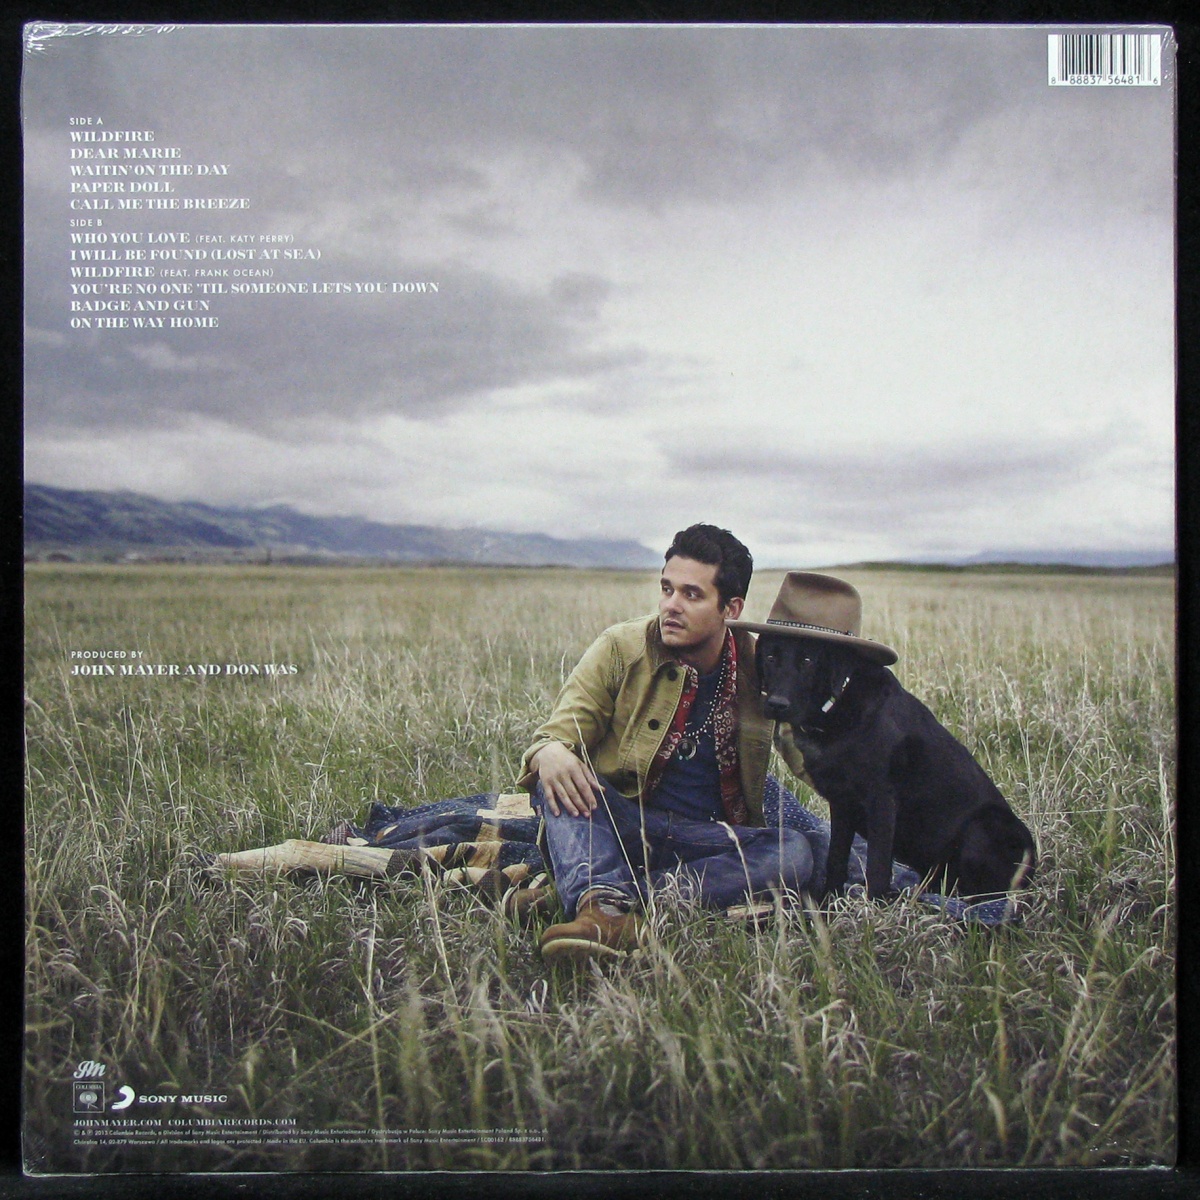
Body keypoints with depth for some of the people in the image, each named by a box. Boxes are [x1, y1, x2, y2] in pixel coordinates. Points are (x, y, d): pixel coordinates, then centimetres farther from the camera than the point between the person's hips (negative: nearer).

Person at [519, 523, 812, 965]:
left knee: (795, 852, -28)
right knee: (561, 772, -28)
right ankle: (605, 910, -52)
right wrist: (548, 751, -31)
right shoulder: (621, 647, -2)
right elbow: (562, 728, -8)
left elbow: (815, 761, 13)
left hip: (711, 841, 1)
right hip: (622, 826, -1)